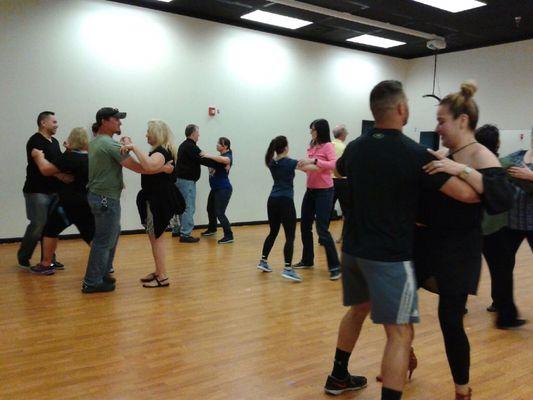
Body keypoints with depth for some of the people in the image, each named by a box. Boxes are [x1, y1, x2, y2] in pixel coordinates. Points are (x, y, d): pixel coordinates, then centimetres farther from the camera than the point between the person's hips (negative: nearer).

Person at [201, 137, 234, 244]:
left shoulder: (228, 156, -15)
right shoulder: (220, 157, 13)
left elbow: (226, 160, -39)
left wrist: (210, 156, -39)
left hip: (224, 189, -10)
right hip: (215, 188, 10)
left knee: (219, 213, -13)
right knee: (210, 209, 23)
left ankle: (229, 236, -7)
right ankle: (212, 229, 45)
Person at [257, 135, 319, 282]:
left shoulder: (272, 163, 9)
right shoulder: (290, 163, -8)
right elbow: (314, 168, -8)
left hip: (272, 200, 7)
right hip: (285, 201, -7)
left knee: (273, 232, 20)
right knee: (290, 236, -4)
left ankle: (263, 261, 26)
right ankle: (288, 269, -10)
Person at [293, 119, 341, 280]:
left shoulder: (328, 146, -10)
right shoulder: (312, 146, 10)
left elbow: (334, 165, -25)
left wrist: (314, 161, -30)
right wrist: (303, 164, -4)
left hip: (324, 191, -8)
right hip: (310, 190, 8)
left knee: (322, 229, -8)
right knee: (305, 226, 13)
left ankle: (335, 266, 2)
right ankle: (307, 260, 29)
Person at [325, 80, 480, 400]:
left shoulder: (355, 147, 3)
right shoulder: (414, 153, -17)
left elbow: (339, 170, 26)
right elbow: (466, 194, -18)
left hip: (354, 248, 8)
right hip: (390, 255, -7)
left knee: (358, 309, 25)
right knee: (400, 333, -1)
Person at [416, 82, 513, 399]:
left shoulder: (481, 156, -13)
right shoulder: (446, 156, 9)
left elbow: (504, 199, -29)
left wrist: (461, 170, -34)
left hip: (458, 249, -7)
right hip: (426, 241, 8)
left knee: (450, 319, -2)